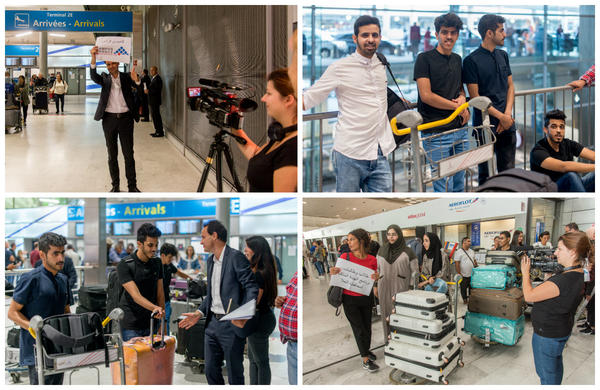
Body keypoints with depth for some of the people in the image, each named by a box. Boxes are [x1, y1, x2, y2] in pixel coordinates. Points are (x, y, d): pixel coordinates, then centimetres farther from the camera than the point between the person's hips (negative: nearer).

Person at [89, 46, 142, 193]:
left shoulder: (126, 77, 6)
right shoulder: (105, 78, 6)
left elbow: (136, 83, -15)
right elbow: (93, 76, -15)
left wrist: (136, 79, -41)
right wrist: (93, 58, -32)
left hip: (125, 118, -1)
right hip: (109, 119, 1)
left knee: (128, 153, 1)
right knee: (112, 154, 7)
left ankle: (132, 185, 6)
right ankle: (115, 185, 15)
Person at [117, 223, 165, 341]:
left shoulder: (157, 262, 5)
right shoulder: (125, 265, -13)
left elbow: (160, 293, 8)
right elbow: (136, 295, -23)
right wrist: (154, 308, -39)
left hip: (151, 323, 5)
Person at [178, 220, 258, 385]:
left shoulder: (236, 257, -13)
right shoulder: (210, 261, 14)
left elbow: (252, 287, -17)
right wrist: (199, 313, 10)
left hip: (231, 325, -8)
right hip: (212, 323, 8)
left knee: (234, 374, 4)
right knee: (210, 370, 15)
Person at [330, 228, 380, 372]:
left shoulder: (372, 260, -5)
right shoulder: (345, 257, -9)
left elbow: (373, 280, 6)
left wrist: (376, 278, -17)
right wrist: (334, 273, -22)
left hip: (366, 298, 2)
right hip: (350, 299, -2)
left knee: (367, 326, 14)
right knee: (359, 328, 1)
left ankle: (366, 350, 37)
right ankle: (365, 360, 10)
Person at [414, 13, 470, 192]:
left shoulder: (457, 59, 16)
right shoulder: (424, 59, -5)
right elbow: (426, 95, -13)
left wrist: (462, 98, 2)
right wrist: (457, 106, -7)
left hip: (459, 129, 7)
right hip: (436, 133, -7)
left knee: (459, 184, 13)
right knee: (444, 187, -6)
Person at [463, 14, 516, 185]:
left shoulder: (503, 55, 13)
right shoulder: (471, 60, -8)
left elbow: (510, 86, 14)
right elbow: (475, 97, -11)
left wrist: (508, 114, -2)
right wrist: (501, 116, -12)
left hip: (507, 125, 6)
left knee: (508, 171, 10)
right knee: (486, 174, 4)